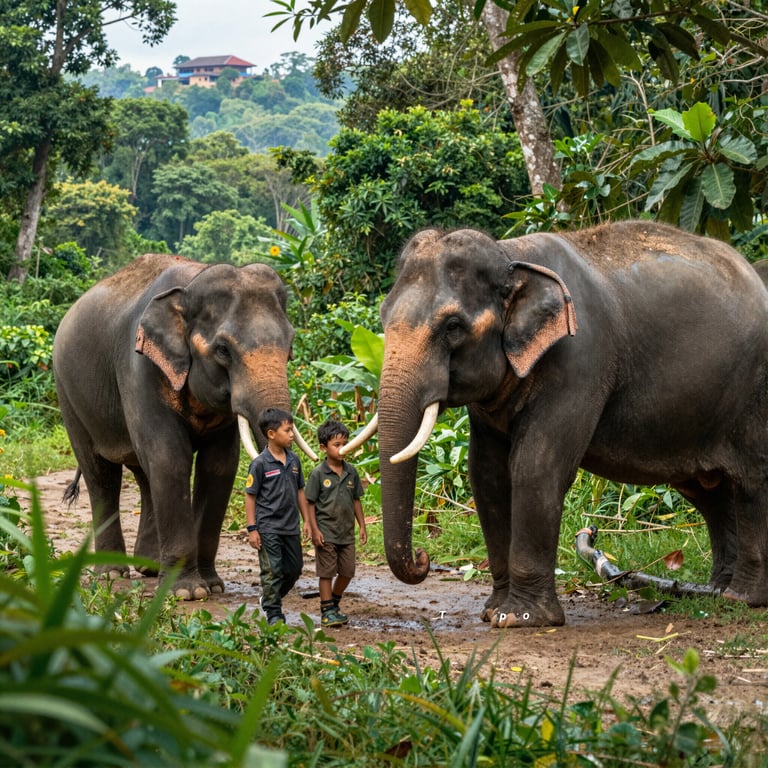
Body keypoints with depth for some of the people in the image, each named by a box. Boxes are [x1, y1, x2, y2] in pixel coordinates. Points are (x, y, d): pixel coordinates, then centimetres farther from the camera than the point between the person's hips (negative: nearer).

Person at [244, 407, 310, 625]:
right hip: (268, 527, -6)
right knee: (272, 571, -1)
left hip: (291, 527, 6)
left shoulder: (294, 460, 5)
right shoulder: (260, 464, -12)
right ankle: (273, 613, 9)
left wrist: (306, 520, 12)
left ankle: (272, 598, 34)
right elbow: (250, 496, -8)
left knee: (294, 569, 13)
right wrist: (252, 529, -11)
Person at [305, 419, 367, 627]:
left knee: (347, 571, 9)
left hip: (347, 532, 5)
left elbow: (356, 500, 12)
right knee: (326, 572, 0)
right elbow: (310, 503, -6)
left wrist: (362, 526, 9)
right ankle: (327, 611, 7)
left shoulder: (351, 472, 5)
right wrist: (314, 530, -12)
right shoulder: (318, 473, -8)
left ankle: (334, 603, 28)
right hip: (326, 532, -5)